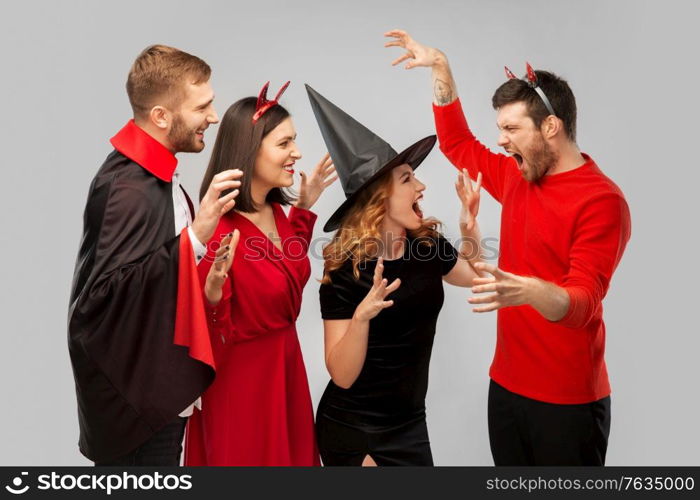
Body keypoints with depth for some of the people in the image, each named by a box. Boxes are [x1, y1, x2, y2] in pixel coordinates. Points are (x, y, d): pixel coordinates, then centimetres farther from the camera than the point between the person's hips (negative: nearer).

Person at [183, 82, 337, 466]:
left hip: (285, 368, 8)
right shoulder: (218, 231, -26)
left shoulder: (276, 212, -2)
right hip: (239, 381, -8)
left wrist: (304, 208, 11)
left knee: (291, 455, 24)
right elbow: (209, 339, -20)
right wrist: (214, 291, -40)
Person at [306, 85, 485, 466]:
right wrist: (361, 315, -38)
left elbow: (474, 276, 16)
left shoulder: (428, 244, -7)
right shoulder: (345, 268, -21)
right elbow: (342, 375, -21)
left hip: (409, 422, 6)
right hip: (352, 429, -5)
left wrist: (469, 226, -1)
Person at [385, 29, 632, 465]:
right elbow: (458, 145, 19)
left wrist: (528, 291, -47)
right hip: (506, 384, 7)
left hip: (567, 399, -7)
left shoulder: (602, 201, -17)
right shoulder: (518, 178, 5)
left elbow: (581, 303, -25)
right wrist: (441, 69, 13)